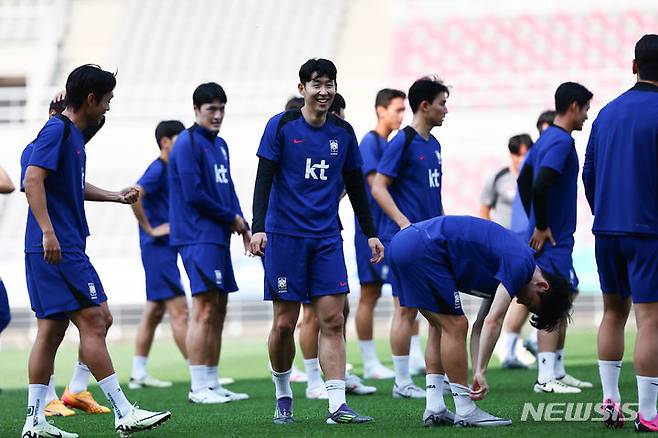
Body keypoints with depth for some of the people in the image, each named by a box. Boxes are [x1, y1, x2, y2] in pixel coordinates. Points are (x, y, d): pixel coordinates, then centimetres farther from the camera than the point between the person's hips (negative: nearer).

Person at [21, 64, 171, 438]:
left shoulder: (73, 134, 19)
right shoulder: (56, 130, -11)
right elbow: (33, 180, -20)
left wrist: (116, 196, 32)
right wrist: (48, 231, -26)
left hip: (62, 249, 10)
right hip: (58, 249, -10)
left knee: (52, 329, 8)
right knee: (94, 320, -10)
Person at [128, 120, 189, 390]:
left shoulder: (170, 169, 16)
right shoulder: (158, 169, -13)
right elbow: (133, 196, -27)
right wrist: (150, 229, -20)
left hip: (165, 249, 10)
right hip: (158, 248, -10)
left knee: (154, 312, 12)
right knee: (179, 310, -9)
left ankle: (138, 375, 17)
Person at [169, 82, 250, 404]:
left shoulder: (220, 145, 19)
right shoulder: (187, 143, -8)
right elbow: (193, 193, -14)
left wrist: (242, 225, 7)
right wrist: (231, 218, -6)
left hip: (218, 236, 9)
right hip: (198, 237, -9)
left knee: (218, 310, 9)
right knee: (204, 310, -11)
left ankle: (212, 384, 14)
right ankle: (199, 388, -10)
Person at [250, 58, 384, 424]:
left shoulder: (343, 132, 9)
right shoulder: (281, 126, -2)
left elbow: (356, 185, 17)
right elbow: (264, 180, -5)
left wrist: (371, 232, 15)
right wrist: (258, 228, -16)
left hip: (327, 238, 3)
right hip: (285, 236, -3)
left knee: (333, 321, -5)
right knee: (285, 323, 0)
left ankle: (338, 405, -8)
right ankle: (283, 395, 19)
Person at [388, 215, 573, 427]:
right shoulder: (519, 265, -8)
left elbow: (480, 327, 21)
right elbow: (493, 322, -14)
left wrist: (477, 376, 14)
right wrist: (480, 373, -11)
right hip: (422, 248, -10)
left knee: (441, 328, 16)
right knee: (455, 326, -3)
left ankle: (434, 409, 14)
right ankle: (466, 412, 1)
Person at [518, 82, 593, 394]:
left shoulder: (546, 139, 15)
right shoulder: (562, 142, -16)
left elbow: (524, 180, 22)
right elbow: (540, 185, -28)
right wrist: (541, 226, -19)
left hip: (550, 236, 10)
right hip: (553, 238, -10)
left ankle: (557, 371, 21)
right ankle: (546, 378, -10)